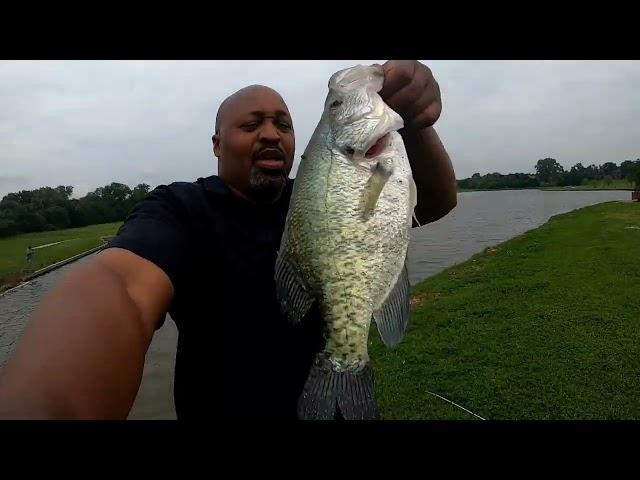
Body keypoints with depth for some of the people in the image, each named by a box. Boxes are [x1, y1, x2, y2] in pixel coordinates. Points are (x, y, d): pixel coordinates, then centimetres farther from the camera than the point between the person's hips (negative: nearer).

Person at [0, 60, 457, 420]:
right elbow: (123, 286, -40)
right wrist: (45, 406, -62)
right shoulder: (181, 209, -19)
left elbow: (434, 202, -12)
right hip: (222, 407, -3)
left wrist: (414, 124, -34)